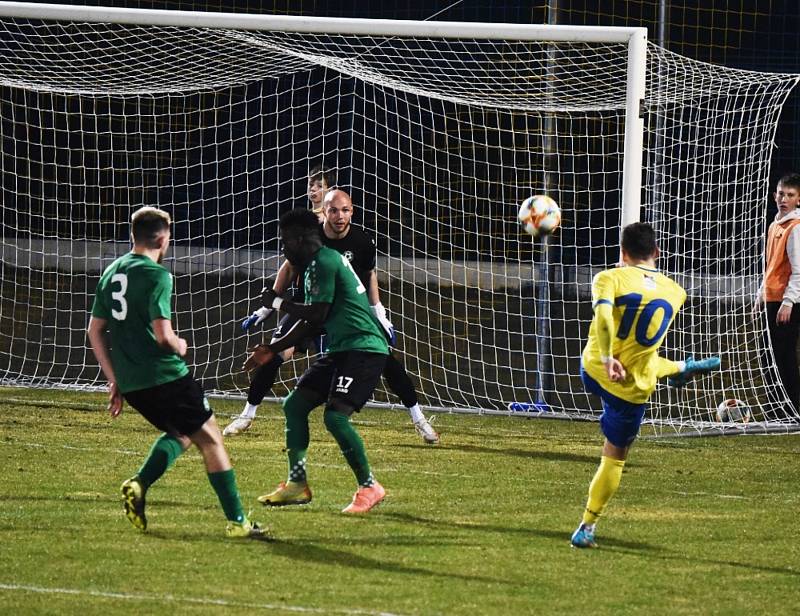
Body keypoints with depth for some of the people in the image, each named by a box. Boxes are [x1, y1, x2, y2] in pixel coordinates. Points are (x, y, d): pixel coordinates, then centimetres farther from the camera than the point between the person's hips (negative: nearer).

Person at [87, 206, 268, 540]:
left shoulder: (111, 273, 12)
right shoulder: (156, 275, -13)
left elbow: (95, 332, 15)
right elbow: (163, 335, -20)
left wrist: (115, 382, 19)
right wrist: (180, 347, 3)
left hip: (131, 384, 8)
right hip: (165, 375, -8)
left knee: (179, 434, 25)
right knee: (210, 438, 4)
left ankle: (138, 485, 2)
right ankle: (237, 521, 2)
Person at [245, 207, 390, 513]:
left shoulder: (324, 262, -14)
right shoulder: (314, 266, 18)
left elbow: (317, 315, -19)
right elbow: (310, 324, 23)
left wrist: (277, 302, -5)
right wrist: (272, 349, 19)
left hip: (363, 348, -11)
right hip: (341, 349, 11)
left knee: (335, 416, -20)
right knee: (294, 404, 9)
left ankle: (369, 487, -9)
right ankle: (296, 484, 13)